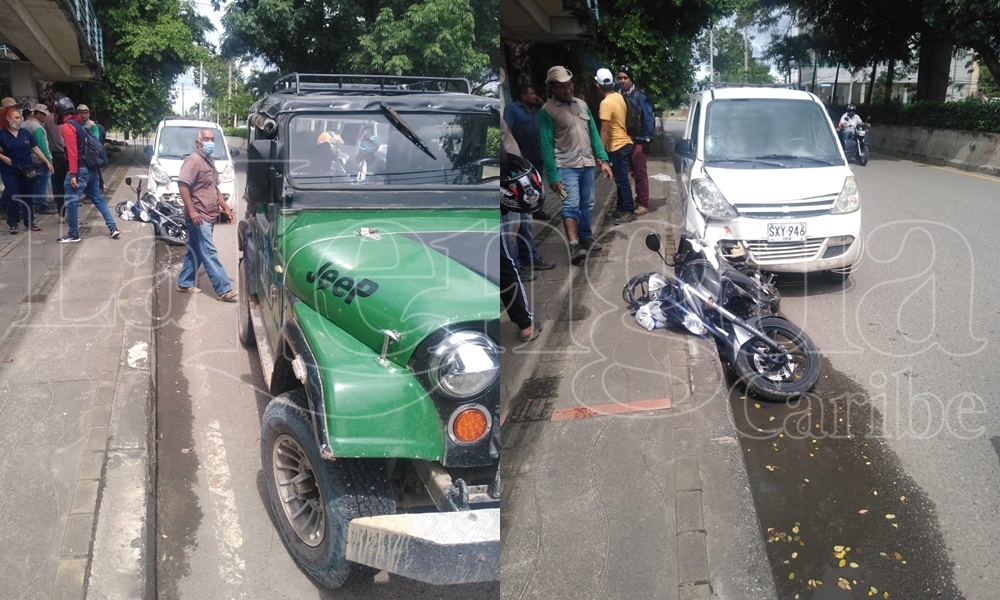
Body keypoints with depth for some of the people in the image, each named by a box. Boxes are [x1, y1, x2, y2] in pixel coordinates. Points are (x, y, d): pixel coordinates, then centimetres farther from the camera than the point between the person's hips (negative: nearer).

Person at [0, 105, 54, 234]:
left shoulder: (25, 132, 6)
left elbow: (35, 149, 9)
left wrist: (47, 162, 5)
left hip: (27, 170, 4)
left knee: (28, 196, 8)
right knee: (13, 198, -4)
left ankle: (30, 222, 18)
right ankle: (13, 224, 6)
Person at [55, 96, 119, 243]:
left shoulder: (66, 126, -13)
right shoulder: (78, 124, 15)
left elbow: (72, 152, -20)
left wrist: (73, 174, -22)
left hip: (80, 170, -9)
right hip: (90, 169, 9)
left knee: (71, 202, -1)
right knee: (98, 199, 14)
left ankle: (73, 235, 5)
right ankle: (113, 228, 11)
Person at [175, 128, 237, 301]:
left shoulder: (210, 161, 17)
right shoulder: (193, 160, -12)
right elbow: (182, 184, -21)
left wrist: (226, 209, 21)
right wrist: (191, 211, -26)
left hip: (209, 217, 9)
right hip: (199, 217, -9)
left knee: (196, 252, 16)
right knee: (210, 254, -9)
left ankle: (184, 283, 26)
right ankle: (224, 290, -11)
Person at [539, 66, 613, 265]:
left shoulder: (581, 104, 11)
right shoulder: (547, 111, -7)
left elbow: (593, 134, 14)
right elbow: (546, 145, -10)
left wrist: (603, 160, 7)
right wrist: (553, 176, -15)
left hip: (587, 164, 6)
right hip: (566, 166, -6)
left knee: (587, 204, 13)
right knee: (571, 205, -15)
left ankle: (586, 238, 28)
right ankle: (574, 246, -20)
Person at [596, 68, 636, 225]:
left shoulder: (606, 103, -19)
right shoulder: (620, 97, 6)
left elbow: (605, 130, -20)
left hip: (617, 147, -9)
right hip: (624, 143, 9)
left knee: (622, 180, -3)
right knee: (621, 179, 17)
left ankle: (629, 211, 2)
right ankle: (622, 208, 26)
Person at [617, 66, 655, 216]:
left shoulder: (639, 97, -11)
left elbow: (649, 119, -13)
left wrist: (647, 140, -16)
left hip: (638, 141, -6)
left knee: (641, 173, -3)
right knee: (633, 172, 14)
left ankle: (643, 204, 2)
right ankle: (639, 199, 26)